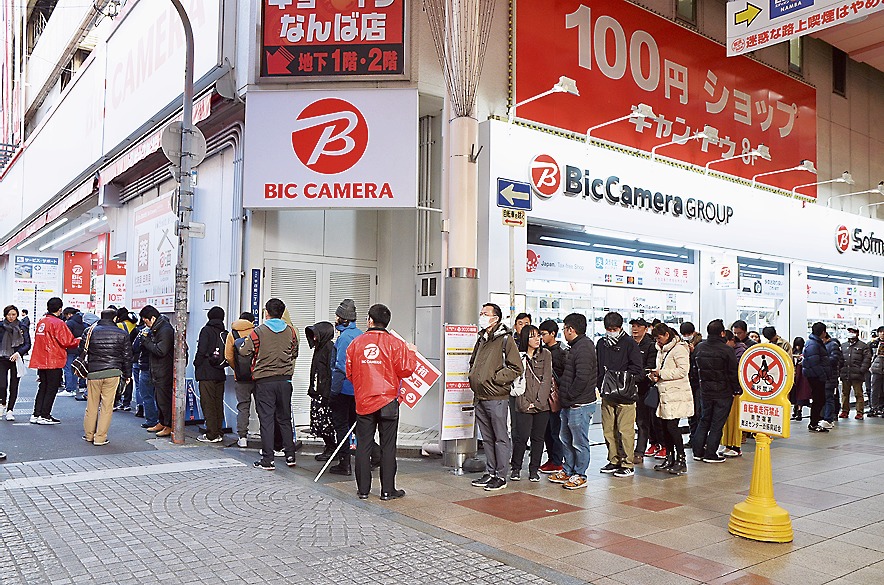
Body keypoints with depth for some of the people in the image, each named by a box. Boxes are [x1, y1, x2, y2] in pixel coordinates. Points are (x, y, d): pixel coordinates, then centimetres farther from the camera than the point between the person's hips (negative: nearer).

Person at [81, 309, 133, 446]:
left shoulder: (90, 331, 4)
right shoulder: (122, 334, 1)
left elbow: (82, 351, 8)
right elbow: (127, 356, 4)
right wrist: (127, 375, 12)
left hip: (93, 372, 2)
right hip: (113, 373, -1)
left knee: (92, 405, 14)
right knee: (107, 406, 3)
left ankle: (89, 435, 24)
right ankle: (100, 438, 5)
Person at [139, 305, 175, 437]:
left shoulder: (165, 330, -18)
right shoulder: (156, 328, 13)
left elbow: (160, 351, -24)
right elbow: (148, 348, 20)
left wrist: (146, 340, -15)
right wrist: (145, 339, 1)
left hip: (164, 371, -10)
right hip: (157, 370, 10)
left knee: (164, 398, -5)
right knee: (158, 397, 17)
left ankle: (169, 426, 3)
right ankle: (161, 422, 27)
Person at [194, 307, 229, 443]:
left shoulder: (206, 330, -6)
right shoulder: (225, 333, 8)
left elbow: (201, 351, -11)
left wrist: (196, 365, 0)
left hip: (207, 373, -6)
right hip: (220, 374, 6)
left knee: (208, 404, -2)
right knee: (218, 403, 11)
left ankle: (212, 435, -2)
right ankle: (219, 433, 16)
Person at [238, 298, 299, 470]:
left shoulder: (259, 331, -8)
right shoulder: (290, 331, 3)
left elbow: (244, 352, -4)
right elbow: (294, 354, 15)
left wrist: (240, 342, 16)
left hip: (264, 381, -3)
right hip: (285, 380, 3)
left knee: (266, 419, 0)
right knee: (285, 418, 14)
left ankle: (267, 460, 2)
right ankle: (290, 455, 17)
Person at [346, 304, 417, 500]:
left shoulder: (356, 343, 1)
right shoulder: (395, 343, -7)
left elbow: (349, 373, 7)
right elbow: (406, 369, -8)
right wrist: (411, 353, 10)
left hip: (363, 402, 2)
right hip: (388, 402, -2)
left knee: (363, 445, 9)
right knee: (388, 447, 5)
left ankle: (363, 489, 15)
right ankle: (388, 490, 9)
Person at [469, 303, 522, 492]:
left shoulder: (505, 339, -8)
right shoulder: (481, 340, 16)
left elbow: (516, 368, -13)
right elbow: (473, 362, 32)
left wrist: (494, 378, -14)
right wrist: (474, 378, 14)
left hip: (496, 398, -8)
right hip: (480, 398, 8)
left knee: (501, 438, 1)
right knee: (487, 438, 14)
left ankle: (500, 476, 8)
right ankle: (490, 472, 23)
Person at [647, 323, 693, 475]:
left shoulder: (679, 349, -10)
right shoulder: (661, 350, 17)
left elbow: (683, 371, -18)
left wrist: (661, 373, -17)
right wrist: (654, 375, 4)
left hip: (677, 395, -8)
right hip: (665, 394, 8)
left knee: (672, 427, -9)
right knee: (665, 427, 10)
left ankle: (681, 461, -1)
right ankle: (669, 459, 20)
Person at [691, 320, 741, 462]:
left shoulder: (699, 348, 0)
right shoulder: (727, 350, -16)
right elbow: (733, 373, -11)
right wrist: (737, 390, 0)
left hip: (706, 390, 5)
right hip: (723, 392, -5)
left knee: (704, 420, 16)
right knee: (717, 423, 3)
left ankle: (698, 451, 17)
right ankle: (710, 454, 6)